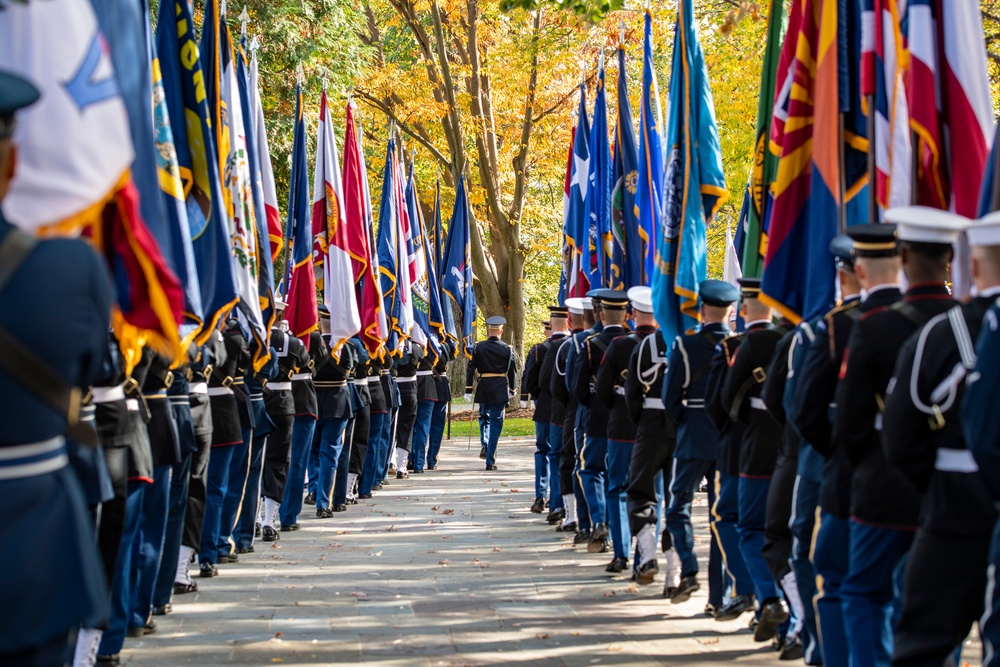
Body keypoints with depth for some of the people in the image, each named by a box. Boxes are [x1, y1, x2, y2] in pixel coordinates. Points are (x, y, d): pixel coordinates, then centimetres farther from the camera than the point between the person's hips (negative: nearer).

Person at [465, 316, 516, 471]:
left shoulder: (478, 347, -1)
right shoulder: (507, 349, -3)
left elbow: (470, 369, -1)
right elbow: (511, 371, 4)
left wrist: (468, 391, 3)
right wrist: (512, 390, 18)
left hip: (483, 388, 1)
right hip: (500, 389, -1)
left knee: (484, 417, 23)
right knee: (496, 422, 3)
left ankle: (485, 445, -1)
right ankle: (490, 461, 1)